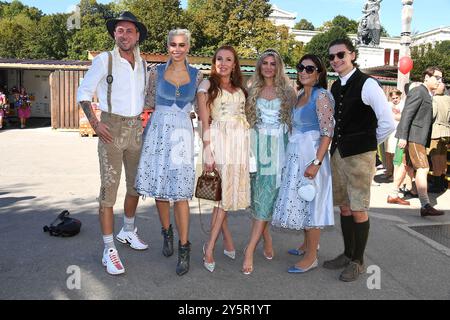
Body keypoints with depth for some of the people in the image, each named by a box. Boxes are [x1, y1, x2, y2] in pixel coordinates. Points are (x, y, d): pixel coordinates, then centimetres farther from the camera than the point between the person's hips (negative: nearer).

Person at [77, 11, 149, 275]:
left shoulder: (143, 65, 10)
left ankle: (128, 231, 35)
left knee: (136, 185, 15)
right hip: (112, 129, -5)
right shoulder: (104, 60, -4)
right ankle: (109, 250, 1)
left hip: (136, 129, 6)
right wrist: (95, 123, -13)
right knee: (109, 188, -7)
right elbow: (84, 93, -2)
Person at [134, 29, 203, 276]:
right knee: (159, 187, 6)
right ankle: (166, 232, 29)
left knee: (180, 191, -7)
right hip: (157, 132, 1)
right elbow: (150, 103, 13)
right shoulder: (157, 71, 6)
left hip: (181, 134, -1)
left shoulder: (196, 75, 6)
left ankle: (184, 248, 0)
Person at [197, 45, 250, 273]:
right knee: (222, 193, -6)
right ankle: (228, 243, 4)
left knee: (227, 194, 2)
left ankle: (210, 247, 9)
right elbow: (205, 122, -2)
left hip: (241, 142, 4)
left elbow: (246, 117, 16)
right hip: (219, 140, -4)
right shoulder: (207, 85, 4)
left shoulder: (240, 88, 18)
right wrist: (207, 152, -10)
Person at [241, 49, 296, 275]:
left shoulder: (287, 91, 5)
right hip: (257, 146, 3)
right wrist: (247, 147, 2)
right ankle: (268, 243, 20)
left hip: (277, 148, -3)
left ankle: (250, 250, -8)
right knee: (258, 196, 4)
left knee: (266, 198, -8)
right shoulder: (253, 91, 11)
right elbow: (247, 119, 12)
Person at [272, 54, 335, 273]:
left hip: (311, 155, -8)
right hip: (295, 155, 8)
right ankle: (308, 244, 31)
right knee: (299, 202, 15)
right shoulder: (300, 96, 13)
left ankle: (311, 257, 8)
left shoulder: (321, 96, -11)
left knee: (309, 203, -2)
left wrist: (316, 163, -23)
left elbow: (327, 132, -17)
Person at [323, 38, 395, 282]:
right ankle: (347, 254, 30)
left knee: (358, 210, 1)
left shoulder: (367, 85, -12)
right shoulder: (335, 87, 11)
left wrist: (370, 143, -2)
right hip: (338, 153, 7)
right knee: (344, 207, 15)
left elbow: (388, 124, -15)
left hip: (359, 155, -7)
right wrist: (335, 146, 11)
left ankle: (358, 261, 17)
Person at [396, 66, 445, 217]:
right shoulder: (418, 92, -10)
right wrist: (403, 137, -23)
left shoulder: (427, 94, 21)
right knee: (423, 169, -14)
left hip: (418, 137, 10)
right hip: (413, 136, -10)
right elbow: (407, 114, -18)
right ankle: (425, 206, -14)